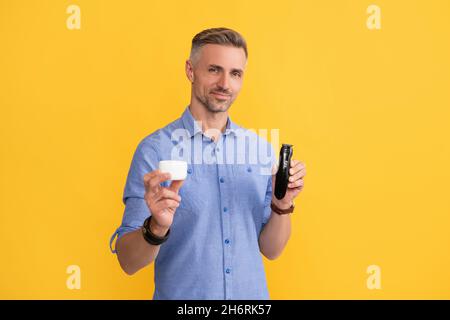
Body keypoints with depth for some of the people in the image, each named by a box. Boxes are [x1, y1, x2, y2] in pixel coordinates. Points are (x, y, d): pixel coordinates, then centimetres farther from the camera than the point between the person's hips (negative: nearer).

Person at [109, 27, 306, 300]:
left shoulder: (262, 149, -3)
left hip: (252, 294, 3)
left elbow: (270, 250, 2)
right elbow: (128, 261, -14)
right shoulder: (155, 149, -14)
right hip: (181, 296, -3)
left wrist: (282, 204, -15)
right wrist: (157, 227, -32)